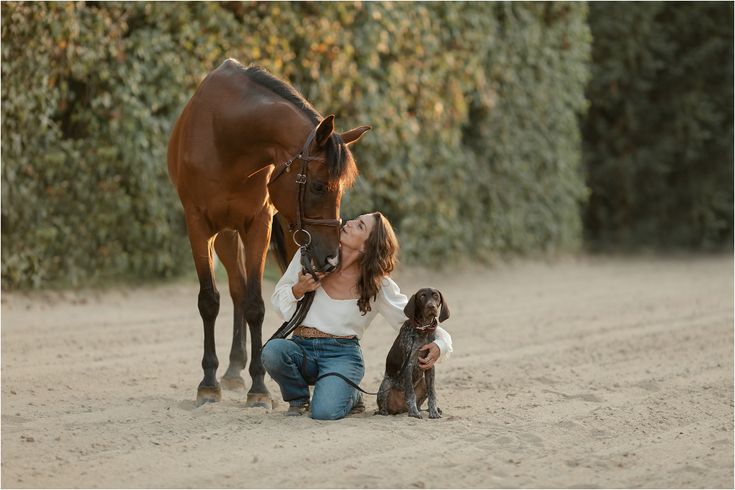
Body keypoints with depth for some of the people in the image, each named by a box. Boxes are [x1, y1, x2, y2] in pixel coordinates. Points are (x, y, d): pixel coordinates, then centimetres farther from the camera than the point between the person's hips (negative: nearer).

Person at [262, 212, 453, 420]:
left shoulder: (378, 285, -4)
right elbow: (278, 300, 9)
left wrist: (440, 344, -18)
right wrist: (298, 290, -13)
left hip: (342, 354, -3)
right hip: (301, 347, 3)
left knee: (325, 411, -31)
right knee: (273, 350, -33)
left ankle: (350, 395, 9)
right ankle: (298, 398, 0)